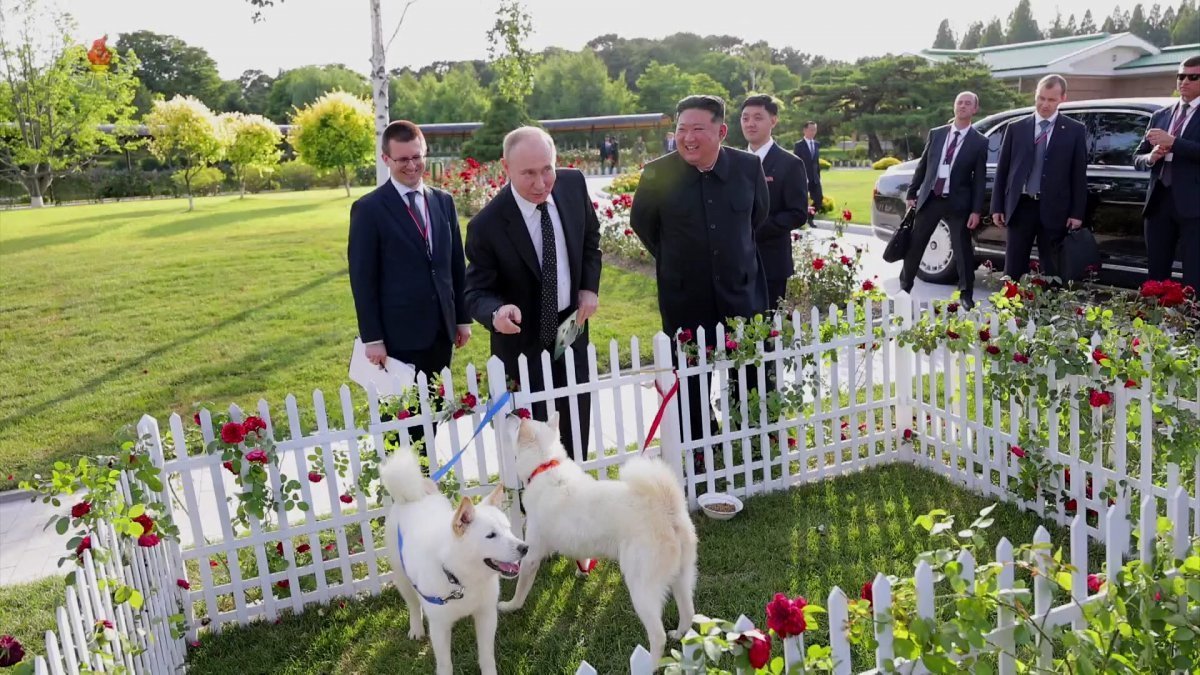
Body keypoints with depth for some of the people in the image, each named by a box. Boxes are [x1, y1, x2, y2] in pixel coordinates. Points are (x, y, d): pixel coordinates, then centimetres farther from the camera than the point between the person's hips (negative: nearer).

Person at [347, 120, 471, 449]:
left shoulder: (443, 201, 9)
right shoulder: (368, 209, -7)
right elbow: (362, 279, -9)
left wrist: (463, 318, 11)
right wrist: (372, 338, -11)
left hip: (441, 330, 5)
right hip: (400, 335, -5)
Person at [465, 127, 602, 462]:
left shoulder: (573, 183, -11)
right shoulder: (487, 225, -25)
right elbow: (477, 291, -16)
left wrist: (590, 287, -1)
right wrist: (496, 313, -39)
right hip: (524, 340, -5)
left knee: (577, 423, 19)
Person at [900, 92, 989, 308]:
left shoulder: (979, 142, -1)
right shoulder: (936, 134, 7)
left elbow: (980, 179, -3)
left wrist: (976, 210, -8)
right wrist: (912, 193, 7)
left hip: (957, 203, -2)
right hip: (929, 199, 2)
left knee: (963, 250, 3)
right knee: (914, 246, 7)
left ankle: (966, 295, 16)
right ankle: (904, 288, 21)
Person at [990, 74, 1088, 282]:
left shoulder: (1075, 130, 4)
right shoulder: (1016, 128, 7)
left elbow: (1079, 174, 3)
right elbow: (1002, 170, 8)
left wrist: (1077, 213, -3)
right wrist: (997, 207, 3)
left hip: (1054, 210, -1)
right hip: (1020, 207, 1)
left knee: (1052, 272, 3)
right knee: (1013, 270, 3)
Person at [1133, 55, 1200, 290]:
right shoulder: (1160, 116, 16)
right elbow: (1137, 158, 15)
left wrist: (1172, 142, -19)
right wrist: (1151, 157, -6)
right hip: (1159, 201, 5)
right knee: (1156, 274, 10)